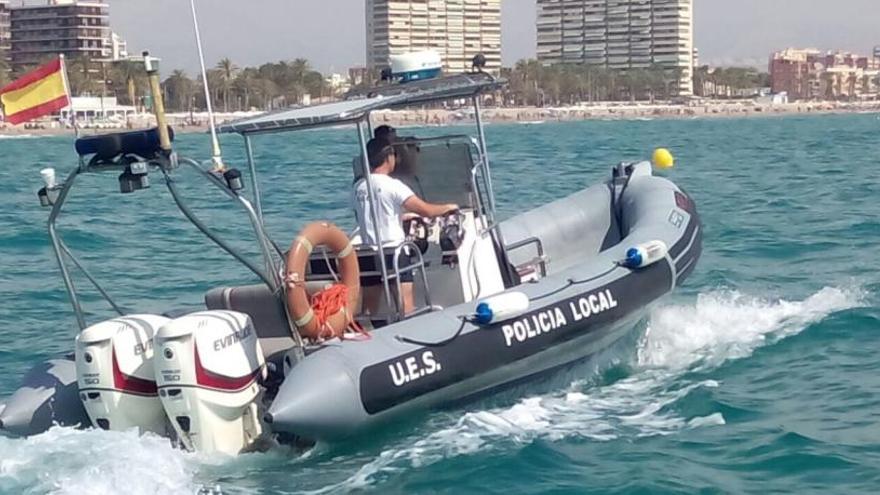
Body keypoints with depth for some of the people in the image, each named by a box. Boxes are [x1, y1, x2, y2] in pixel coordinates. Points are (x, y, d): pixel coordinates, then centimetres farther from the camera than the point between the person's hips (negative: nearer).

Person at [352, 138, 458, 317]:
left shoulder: (357, 188, 7)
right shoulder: (392, 186, -10)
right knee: (406, 307, -4)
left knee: (369, 309, 8)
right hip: (394, 252, -5)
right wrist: (449, 207, 6)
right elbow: (427, 210, -14)